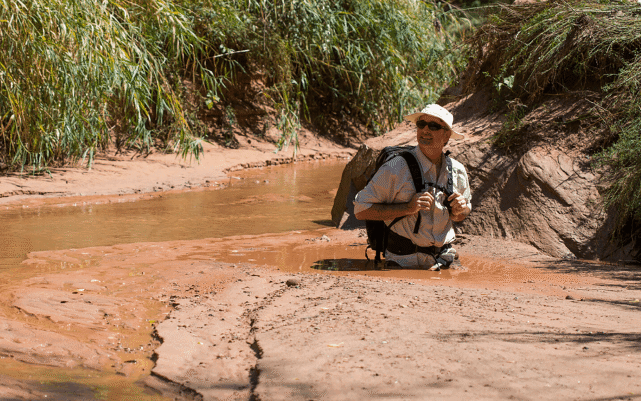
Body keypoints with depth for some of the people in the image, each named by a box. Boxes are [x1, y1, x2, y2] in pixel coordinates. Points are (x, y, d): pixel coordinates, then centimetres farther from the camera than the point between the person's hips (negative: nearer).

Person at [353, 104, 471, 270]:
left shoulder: (457, 171, 5)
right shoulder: (396, 169, -11)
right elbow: (361, 210, -12)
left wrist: (459, 210, -4)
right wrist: (407, 208, -20)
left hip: (444, 261, 4)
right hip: (404, 261, -4)